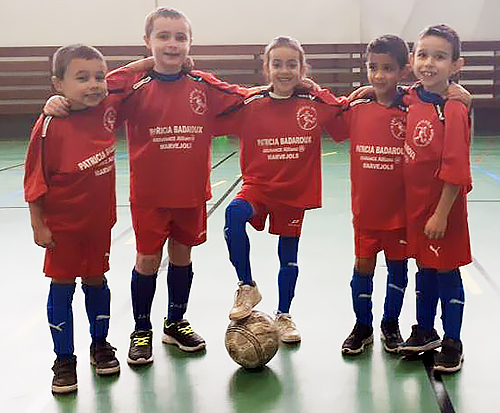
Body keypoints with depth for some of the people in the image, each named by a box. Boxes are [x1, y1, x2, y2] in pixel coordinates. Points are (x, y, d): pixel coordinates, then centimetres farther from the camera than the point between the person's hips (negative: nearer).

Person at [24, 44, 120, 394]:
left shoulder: (108, 109, -8)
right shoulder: (50, 125, -21)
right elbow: (36, 179, -14)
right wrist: (38, 225, -11)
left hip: (100, 219, 4)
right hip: (63, 224, -4)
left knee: (96, 281, 16)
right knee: (62, 288, 5)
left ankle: (100, 345, 34)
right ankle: (65, 360, 18)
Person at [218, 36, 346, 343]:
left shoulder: (316, 105, -4)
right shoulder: (252, 105, -6)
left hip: (295, 192, 1)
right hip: (258, 186, -1)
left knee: (289, 257, 11)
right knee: (234, 214, -31)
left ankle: (284, 315, 35)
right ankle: (247, 287, -12)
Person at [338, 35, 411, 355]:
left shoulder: (412, 112, -10)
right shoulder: (356, 109, -2)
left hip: (401, 208, -1)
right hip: (365, 208, 2)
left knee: (398, 266, 12)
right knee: (363, 266, 8)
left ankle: (391, 325, 32)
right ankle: (362, 327, 27)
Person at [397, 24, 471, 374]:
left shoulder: (453, 110, -19)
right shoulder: (413, 102, 1)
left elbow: (455, 171, -20)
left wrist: (441, 213, -19)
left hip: (443, 206, -6)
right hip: (416, 203, 6)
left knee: (447, 272, 6)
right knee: (425, 268, 19)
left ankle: (452, 345, 22)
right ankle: (425, 332, 35)